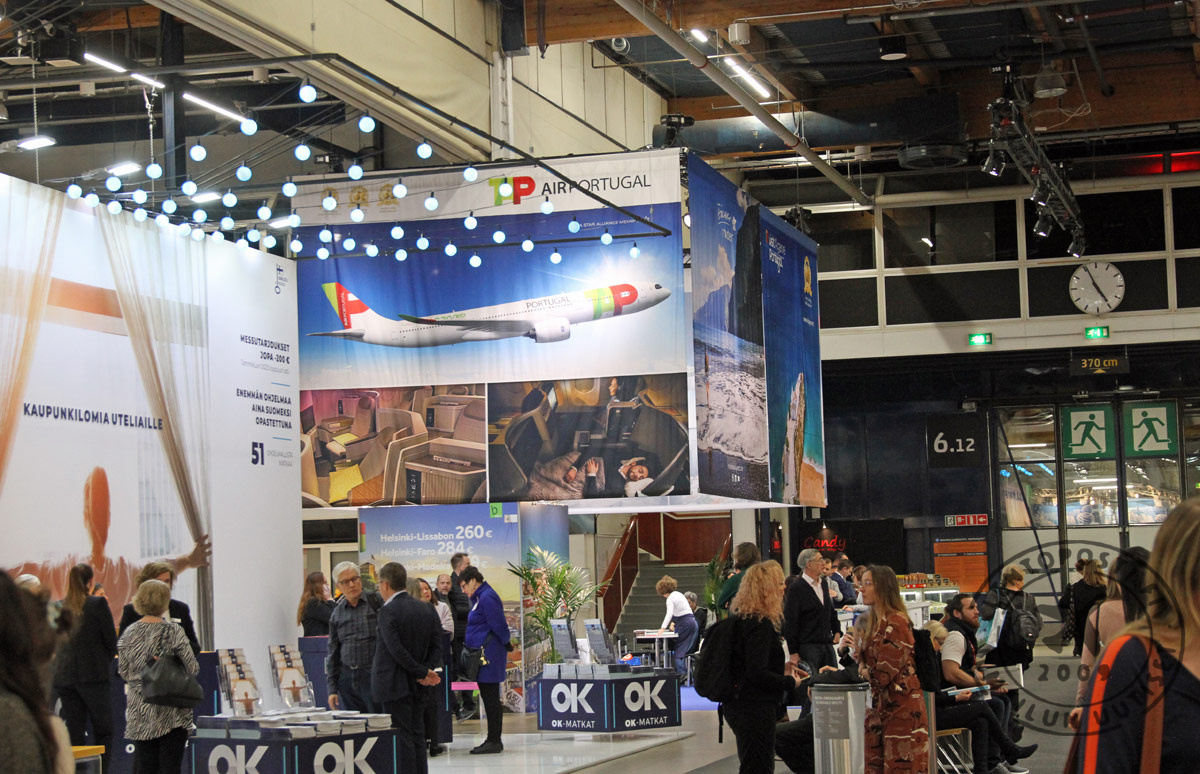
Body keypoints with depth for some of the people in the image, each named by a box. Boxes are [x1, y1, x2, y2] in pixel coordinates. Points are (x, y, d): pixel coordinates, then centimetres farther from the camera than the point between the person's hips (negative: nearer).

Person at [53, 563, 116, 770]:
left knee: (74, 733, 8)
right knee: (103, 731, 3)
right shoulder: (97, 604, -7)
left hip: (64, 675, 4)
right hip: (93, 675, -4)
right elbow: (111, 642, -4)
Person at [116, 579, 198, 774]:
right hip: (170, 714, -4)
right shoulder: (173, 631, -10)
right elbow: (192, 667, -10)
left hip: (139, 712, 4)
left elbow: (123, 671, 8)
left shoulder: (129, 633, 2)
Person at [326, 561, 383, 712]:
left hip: (373, 677, -4)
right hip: (347, 678, 4)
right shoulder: (337, 613, 14)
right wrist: (332, 689, 13)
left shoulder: (376, 601, 1)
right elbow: (333, 653, 16)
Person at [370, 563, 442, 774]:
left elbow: (397, 650, -20)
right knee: (417, 736, 13)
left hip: (395, 685, -7)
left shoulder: (388, 611, -14)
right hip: (419, 686, 7)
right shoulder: (427, 609, 8)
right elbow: (436, 644, 5)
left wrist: (423, 673, -14)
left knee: (401, 737, -3)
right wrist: (427, 671, -5)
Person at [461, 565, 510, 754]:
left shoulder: (487, 598, -15)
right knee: (489, 698, 12)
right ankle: (493, 740, 17)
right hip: (483, 655, 10)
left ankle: (494, 741, -3)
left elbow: (498, 625, -17)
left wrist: (506, 644, -7)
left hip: (489, 654, -10)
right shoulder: (480, 598, 17)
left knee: (490, 698, -6)